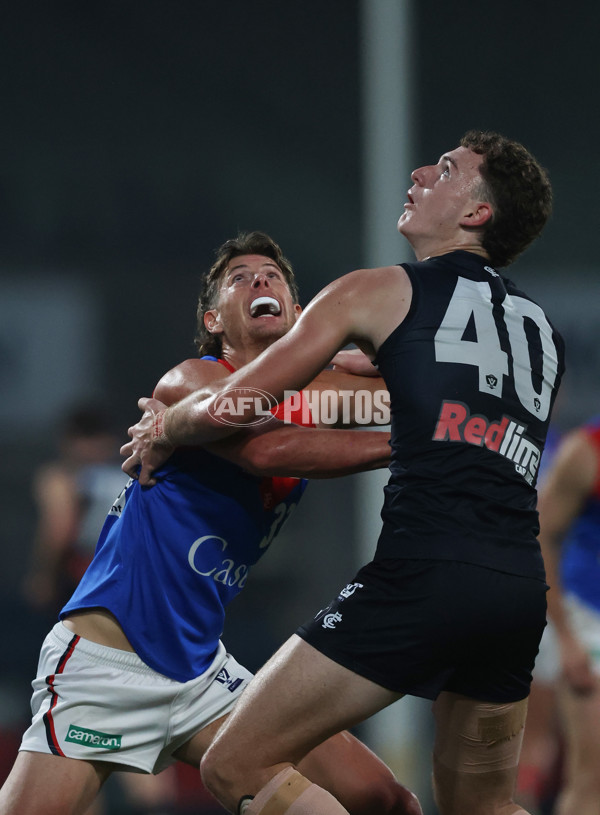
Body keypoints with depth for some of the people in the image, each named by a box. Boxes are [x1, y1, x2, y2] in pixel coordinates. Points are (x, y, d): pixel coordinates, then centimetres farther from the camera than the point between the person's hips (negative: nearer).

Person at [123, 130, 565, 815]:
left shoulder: (380, 293, 7)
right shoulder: (541, 329, 24)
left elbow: (230, 408, 6)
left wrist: (162, 433, 25)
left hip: (426, 573, -7)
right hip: (521, 588, 7)